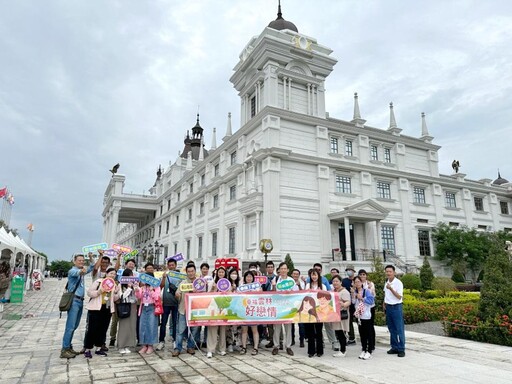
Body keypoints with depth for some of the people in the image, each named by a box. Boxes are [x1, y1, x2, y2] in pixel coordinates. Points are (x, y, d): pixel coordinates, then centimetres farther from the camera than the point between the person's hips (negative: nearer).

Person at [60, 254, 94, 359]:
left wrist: (91, 259, 18)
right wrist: (81, 271, -57)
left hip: (80, 301, 9)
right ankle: (64, 350, -6)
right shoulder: (72, 271, -9)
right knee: (70, 326, -10)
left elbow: (90, 268, 34)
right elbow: (76, 273, -34)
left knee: (74, 326, 12)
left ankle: (69, 347, 19)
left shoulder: (81, 272, 16)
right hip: (74, 300, -9)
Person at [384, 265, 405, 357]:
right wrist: (384, 304, 10)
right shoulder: (386, 283, 8)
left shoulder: (398, 283, -12)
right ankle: (394, 347, 21)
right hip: (388, 307, 6)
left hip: (396, 307, -6)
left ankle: (401, 349, 5)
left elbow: (399, 297, -16)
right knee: (391, 329, 12)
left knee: (399, 329, -1)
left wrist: (391, 289, -26)